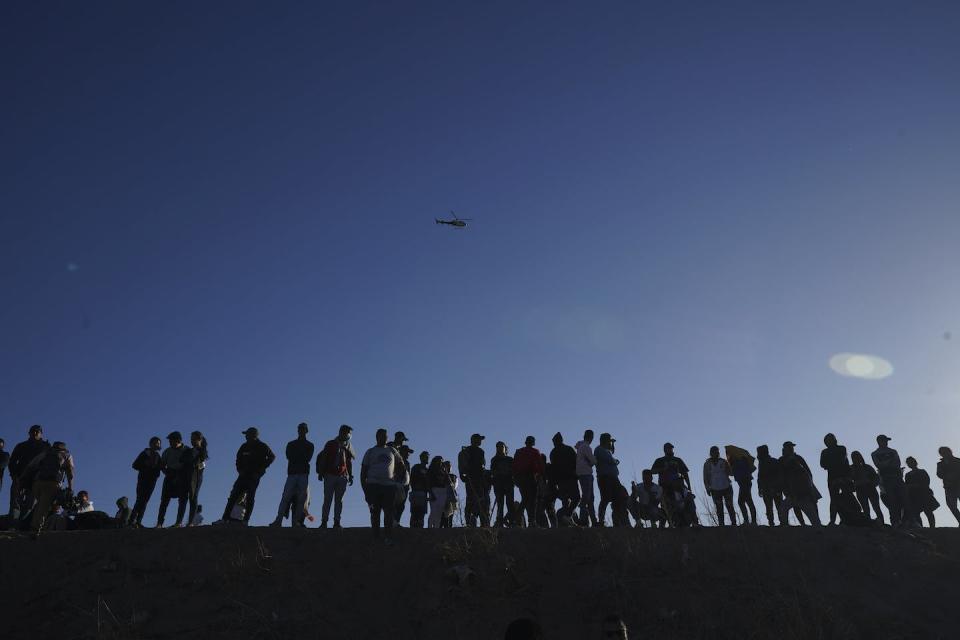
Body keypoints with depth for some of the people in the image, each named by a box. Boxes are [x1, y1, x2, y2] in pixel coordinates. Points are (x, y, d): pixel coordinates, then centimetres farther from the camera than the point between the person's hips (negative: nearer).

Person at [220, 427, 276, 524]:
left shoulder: (262, 446, -1)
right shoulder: (244, 446, 13)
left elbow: (272, 457, -2)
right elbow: (238, 459, 22)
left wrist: (261, 469, -6)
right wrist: (240, 470, 6)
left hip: (254, 476, -4)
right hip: (243, 475, 5)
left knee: (250, 498, -6)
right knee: (233, 495, -4)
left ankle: (246, 520, -6)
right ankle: (225, 518, -4)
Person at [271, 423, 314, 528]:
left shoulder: (310, 445, 16)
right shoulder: (291, 444, 19)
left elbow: (308, 459, 1)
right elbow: (289, 457, 3)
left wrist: (295, 458, 0)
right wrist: (302, 459, -2)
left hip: (304, 473, 0)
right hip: (292, 473, 0)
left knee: (301, 498, -7)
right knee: (285, 497, -9)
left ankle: (296, 521, -7)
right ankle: (278, 520, -13)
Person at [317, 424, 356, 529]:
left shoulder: (348, 446, 13)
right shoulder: (330, 444, 4)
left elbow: (350, 461, 16)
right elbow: (322, 458, 3)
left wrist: (350, 476, 8)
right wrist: (321, 472, -4)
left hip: (342, 476, 2)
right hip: (330, 475, -2)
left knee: (339, 500, 2)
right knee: (327, 500, -3)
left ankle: (336, 522, 3)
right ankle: (324, 522, -2)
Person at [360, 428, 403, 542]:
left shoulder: (392, 451, 16)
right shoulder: (370, 452, 9)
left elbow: (401, 464, 29)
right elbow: (363, 472, 7)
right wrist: (365, 489, -1)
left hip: (389, 485, 1)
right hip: (373, 485, -1)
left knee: (389, 512, -6)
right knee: (375, 512, -1)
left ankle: (388, 536, -7)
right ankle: (375, 535, 3)